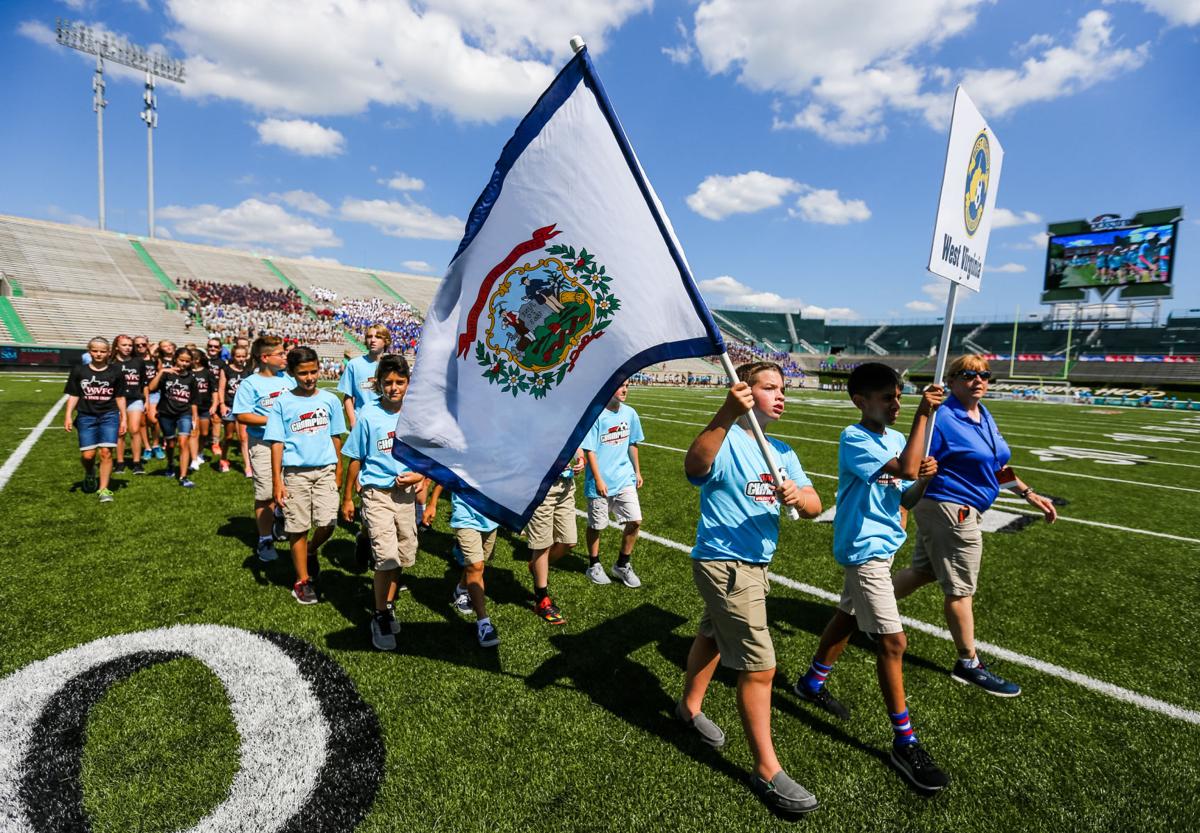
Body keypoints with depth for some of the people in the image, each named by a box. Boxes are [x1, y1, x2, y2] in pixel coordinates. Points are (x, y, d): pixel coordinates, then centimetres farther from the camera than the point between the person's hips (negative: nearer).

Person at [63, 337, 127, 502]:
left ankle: (103, 489, 1)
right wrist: (68, 416, -1)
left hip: (109, 416, -1)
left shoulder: (116, 372, 2)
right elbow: (73, 395, 6)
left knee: (106, 452, -8)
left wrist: (123, 419, 5)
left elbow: (120, 397, 7)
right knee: (87, 455, -2)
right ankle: (90, 475, 32)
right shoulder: (79, 371, 3)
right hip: (86, 416, 1)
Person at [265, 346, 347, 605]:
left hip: (325, 470, 1)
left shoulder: (329, 399, 4)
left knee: (328, 523, -9)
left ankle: (312, 550, 26)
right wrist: (277, 481, -4)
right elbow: (277, 443, -1)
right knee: (298, 528, 6)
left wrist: (338, 470, 14)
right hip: (295, 473, -1)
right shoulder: (283, 402, -1)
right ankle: (303, 581, 22)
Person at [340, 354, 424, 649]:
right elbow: (355, 459, 0)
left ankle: (389, 606, 34)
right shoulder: (368, 416, -7)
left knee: (400, 556, 13)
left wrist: (420, 475, -11)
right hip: (377, 493, -3)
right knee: (386, 556, -12)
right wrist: (347, 498, 4)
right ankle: (380, 616, 7)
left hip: (406, 494, 3)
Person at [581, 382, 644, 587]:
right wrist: (598, 479, -16)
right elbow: (589, 450, -13)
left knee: (635, 521, 0)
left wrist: (637, 471, 17)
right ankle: (594, 565, 31)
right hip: (601, 482, -5)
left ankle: (622, 565, 20)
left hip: (625, 479, 5)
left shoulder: (629, 413, 3)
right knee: (596, 525, 9)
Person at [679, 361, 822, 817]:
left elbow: (814, 506, -4)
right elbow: (694, 466, -42)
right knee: (759, 667, -2)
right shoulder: (726, 441, -19)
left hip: (756, 563, 8)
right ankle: (767, 771, 16)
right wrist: (726, 415, -56)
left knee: (713, 636, 26)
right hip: (722, 564, -8)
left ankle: (690, 707, 48)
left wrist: (797, 495, -27)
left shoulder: (782, 452, 6)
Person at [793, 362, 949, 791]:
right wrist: (923, 414, -28)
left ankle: (812, 682, 44)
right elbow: (905, 468, -33)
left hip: (883, 545, 9)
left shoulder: (897, 438, 5)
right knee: (892, 642, -5)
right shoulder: (854, 439, -19)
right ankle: (904, 743, 10)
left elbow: (906, 499, 10)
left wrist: (926, 476, -11)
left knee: (848, 616, 23)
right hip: (864, 549, -9)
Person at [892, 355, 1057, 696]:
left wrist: (1029, 494, 20)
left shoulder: (985, 417, 10)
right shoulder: (942, 418, -18)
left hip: (961, 511, 9)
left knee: (923, 571, 19)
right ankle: (969, 665, 21)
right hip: (949, 510, -9)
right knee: (960, 588, 4)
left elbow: (996, 466, 20)